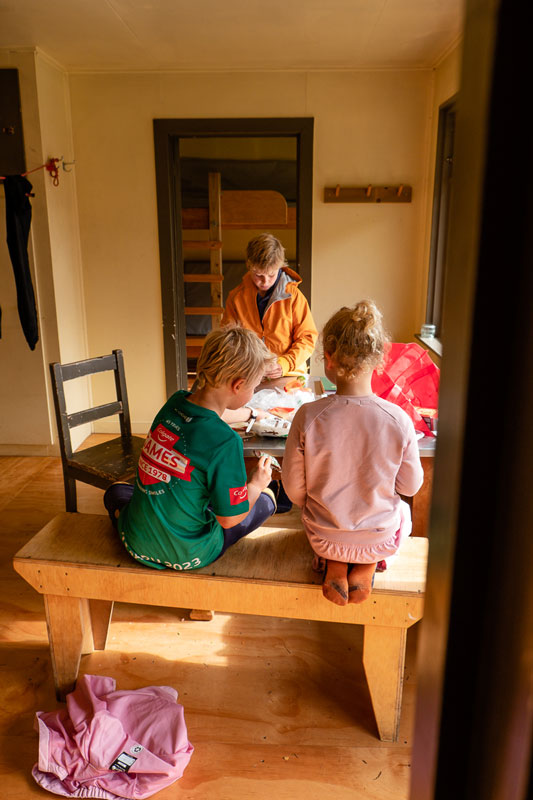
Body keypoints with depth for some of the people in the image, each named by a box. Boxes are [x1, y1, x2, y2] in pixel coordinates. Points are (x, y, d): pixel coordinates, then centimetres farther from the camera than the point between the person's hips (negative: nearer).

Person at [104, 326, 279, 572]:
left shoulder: (175, 402, -9)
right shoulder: (225, 441, -29)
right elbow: (230, 518, -19)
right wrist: (256, 484, 0)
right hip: (186, 556, -4)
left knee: (117, 489, 37)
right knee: (265, 497, 17)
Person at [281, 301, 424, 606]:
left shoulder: (308, 416, -23)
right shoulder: (398, 420, -23)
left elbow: (294, 489, -11)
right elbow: (411, 486, -7)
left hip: (324, 538, 1)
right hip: (380, 539, 0)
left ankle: (334, 564, 10)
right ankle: (367, 566, 10)